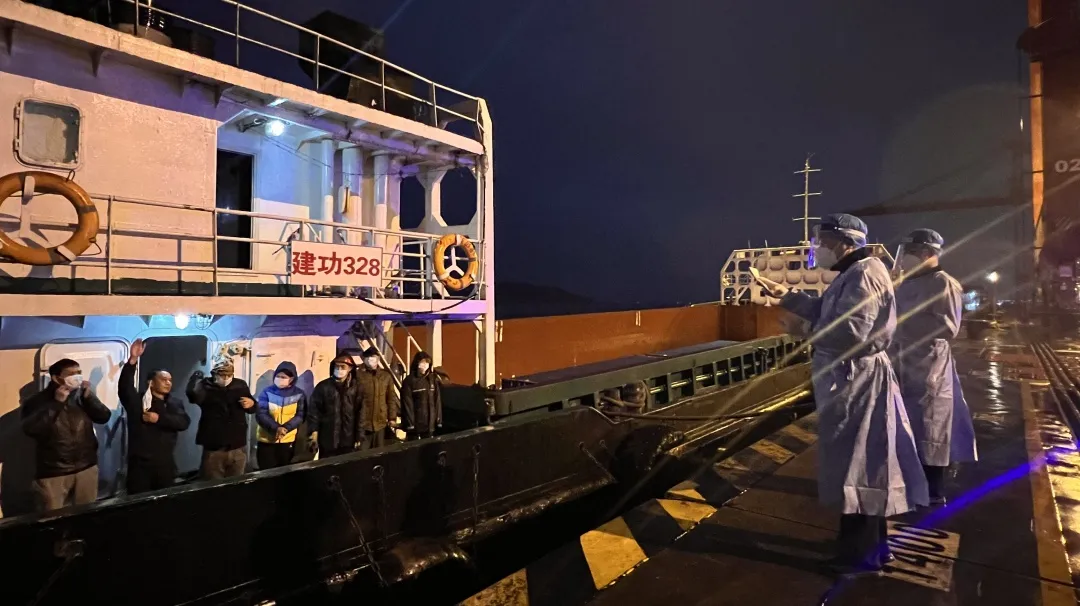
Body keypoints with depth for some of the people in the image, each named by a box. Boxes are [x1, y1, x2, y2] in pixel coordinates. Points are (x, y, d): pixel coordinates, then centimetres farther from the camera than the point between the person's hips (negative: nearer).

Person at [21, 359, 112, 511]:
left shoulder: (82, 396, 5)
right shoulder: (38, 401, -5)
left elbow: (104, 417, -3)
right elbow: (30, 429, -21)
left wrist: (89, 397, -15)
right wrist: (56, 403, -23)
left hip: (87, 468, 3)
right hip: (53, 473, -3)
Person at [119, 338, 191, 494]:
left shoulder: (175, 403, 11)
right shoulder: (137, 400, 1)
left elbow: (184, 422, -4)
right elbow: (125, 386, -18)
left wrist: (160, 419, -15)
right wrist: (133, 359, -30)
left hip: (165, 464, 3)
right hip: (140, 464, -3)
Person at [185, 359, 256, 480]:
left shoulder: (240, 385, 8)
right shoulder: (206, 386, -4)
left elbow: (252, 409, 20)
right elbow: (193, 394, -29)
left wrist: (251, 403, -3)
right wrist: (197, 377, -15)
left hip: (238, 447, 3)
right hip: (213, 447, -3)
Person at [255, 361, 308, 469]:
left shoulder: (299, 394, -2)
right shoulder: (267, 392, -4)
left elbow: (300, 416, -4)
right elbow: (261, 415, -10)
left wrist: (286, 428, -21)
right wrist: (276, 428, -25)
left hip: (288, 441, 1)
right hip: (266, 441, -1)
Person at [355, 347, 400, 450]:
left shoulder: (386, 375, 4)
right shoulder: (359, 375, -3)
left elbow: (391, 398, 8)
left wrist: (392, 417, 5)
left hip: (381, 421, 2)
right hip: (363, 422, -2)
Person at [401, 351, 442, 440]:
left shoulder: (433, 379, 8)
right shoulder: (409, 380, -7)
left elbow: (438, 401, 8)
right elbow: (407, 404, -10)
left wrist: (439, 420, 4)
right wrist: (409, 423, -13)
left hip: (430, 424, 4)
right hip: (415, 424, -4)